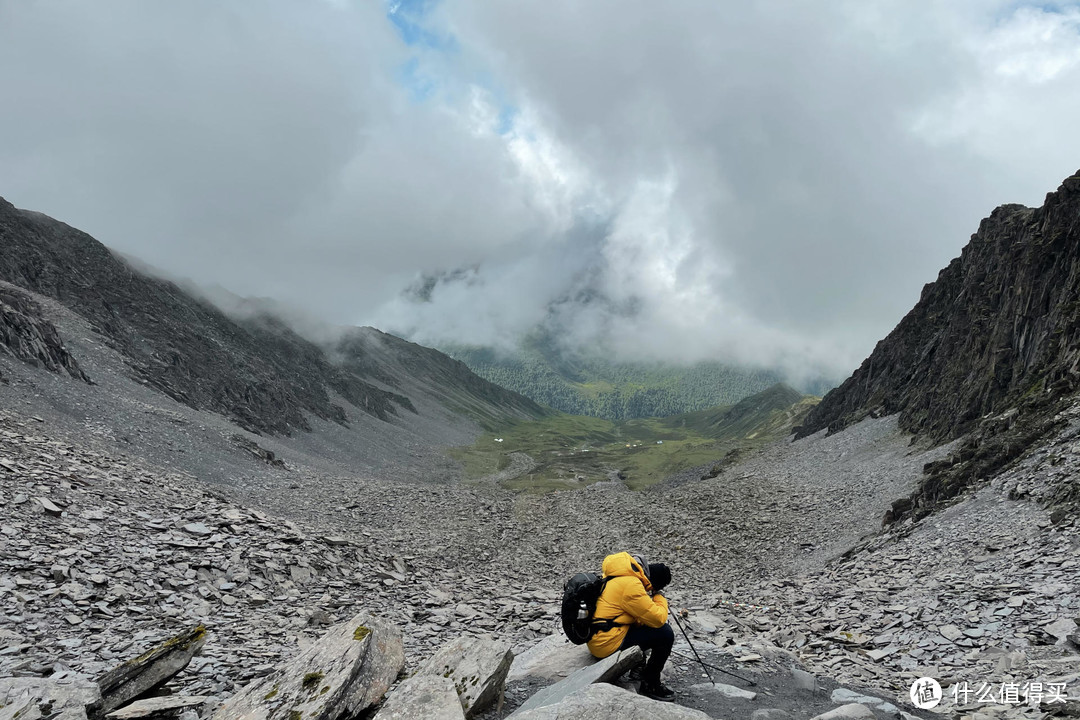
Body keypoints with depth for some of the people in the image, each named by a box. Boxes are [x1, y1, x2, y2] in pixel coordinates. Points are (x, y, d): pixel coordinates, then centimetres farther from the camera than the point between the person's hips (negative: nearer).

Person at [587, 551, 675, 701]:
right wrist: (660, 598, 0)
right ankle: (649, 685, 3)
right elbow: (658, 619, -18)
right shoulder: (631, 585, -22)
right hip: (605, 643, -10)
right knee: (665, 634, -12)